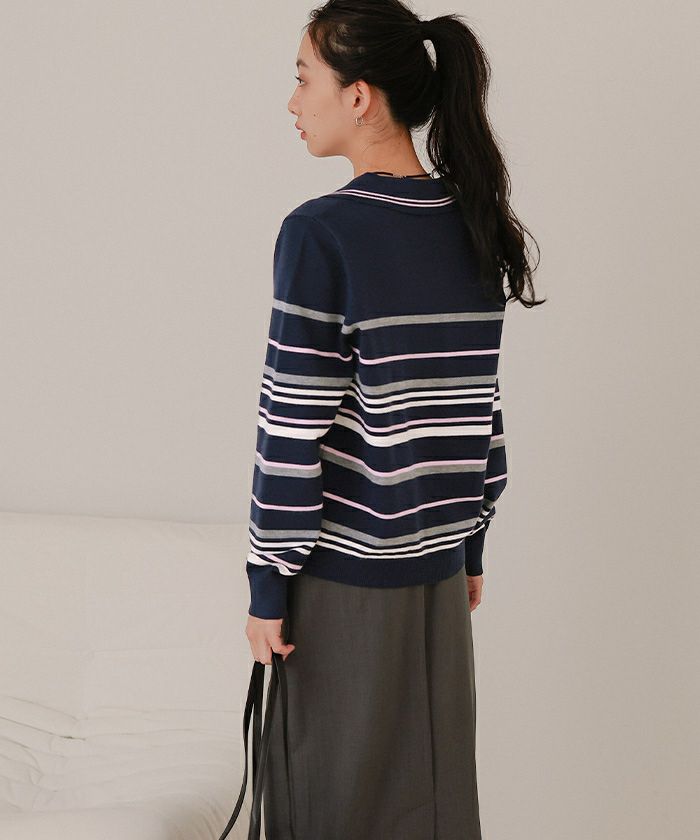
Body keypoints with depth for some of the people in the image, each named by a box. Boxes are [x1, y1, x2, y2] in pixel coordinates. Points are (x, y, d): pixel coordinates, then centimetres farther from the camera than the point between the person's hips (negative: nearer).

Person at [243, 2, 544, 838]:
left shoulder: (321, 232, -16)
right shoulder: (476, 229, 3)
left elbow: (293, 428, -16)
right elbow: (480, 408, 8)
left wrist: (268, 585, -9)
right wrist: (473, 540, 17)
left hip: (342, 567, -6)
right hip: (437, 566, 6)